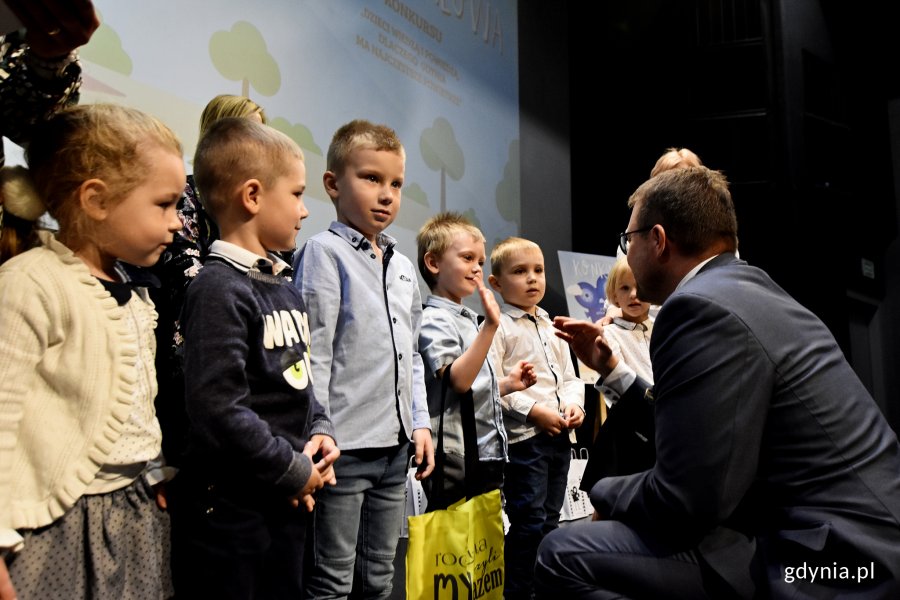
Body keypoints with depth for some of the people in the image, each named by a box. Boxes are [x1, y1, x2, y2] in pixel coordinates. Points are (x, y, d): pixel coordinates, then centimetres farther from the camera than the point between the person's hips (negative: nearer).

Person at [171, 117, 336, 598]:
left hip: (287, 502, 9)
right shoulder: (219, 289, -18)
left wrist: (321, 432, 0)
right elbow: (217, 407, -25)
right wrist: (295, 470, -16)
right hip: (227, 507, -8)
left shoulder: (286, 288, 11)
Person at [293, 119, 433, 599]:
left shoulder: (403, 267, 14)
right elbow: (312, 352, -13)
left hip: (396, 446, 7)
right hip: (345, 446, -7)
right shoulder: (325, 251, -8)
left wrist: (419, 422, 13)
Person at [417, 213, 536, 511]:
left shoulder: (469, 319, 16)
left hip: (488, 455, 9)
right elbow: (458, 380, -26)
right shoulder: (434, 320, -11)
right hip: (458, 463, -9)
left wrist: (508, 383, 10)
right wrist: (490, 325, -29)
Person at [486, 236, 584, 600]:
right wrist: (534, 411, -19)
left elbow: (569, 377, 18)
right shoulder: (499, 328, -7)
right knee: (529, 522, -6)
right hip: (523, 436, -7)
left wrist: (573, 404, -1)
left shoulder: (552, 328, 16)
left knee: (550, 520, 15)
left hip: (560, 434, 7)